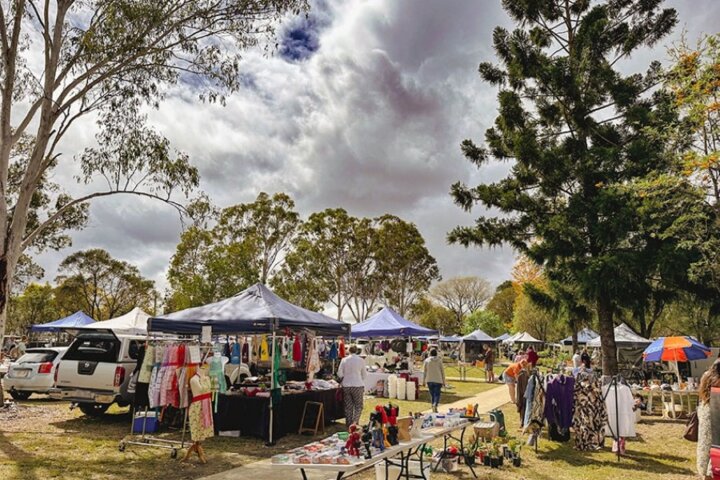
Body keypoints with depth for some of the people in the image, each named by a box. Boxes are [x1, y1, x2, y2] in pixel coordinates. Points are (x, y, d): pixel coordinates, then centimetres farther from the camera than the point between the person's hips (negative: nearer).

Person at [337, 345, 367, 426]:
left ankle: (348, 424, 17)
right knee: (358, 406, 8)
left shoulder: (344, 360, -2)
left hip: (346, 385, 2)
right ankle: (355, 422, -6)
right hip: (358, 385, -2)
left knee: (348, 406, 13)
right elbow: (364, 375, 3)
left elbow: (339, 374, -1)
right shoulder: (361, 360, -5)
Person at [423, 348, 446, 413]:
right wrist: (443, 381, 6)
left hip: (429, 380, 2)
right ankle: (435, 405, -24)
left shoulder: (426, 360, 2)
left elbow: (424, 371, 4)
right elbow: (442, 371, 0)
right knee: (437, 394, -1)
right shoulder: (439, 360, -1)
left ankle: (433, 405, 14)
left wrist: (424, 381, 10)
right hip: (438, 380, -2)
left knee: (432, 394, 13)